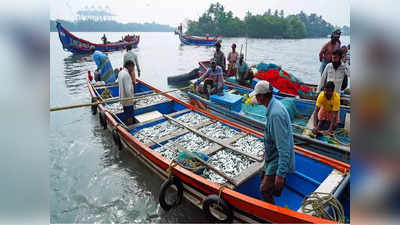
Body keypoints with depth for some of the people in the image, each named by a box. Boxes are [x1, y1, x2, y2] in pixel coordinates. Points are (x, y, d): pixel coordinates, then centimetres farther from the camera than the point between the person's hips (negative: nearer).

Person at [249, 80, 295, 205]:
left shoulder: (276, 114, -32)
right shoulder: (274, 105, 1)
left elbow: (283, 146, -32)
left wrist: (281, 173, -29)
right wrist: (267, 150, 25)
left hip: (278, 161, -10)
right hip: (273, 156, 10)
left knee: (265, 190, -1)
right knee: (264, 179, 26)